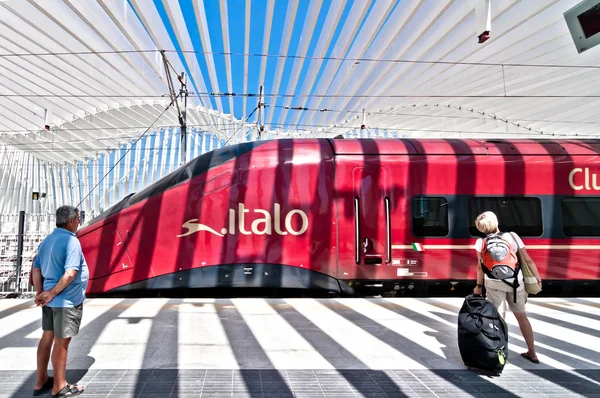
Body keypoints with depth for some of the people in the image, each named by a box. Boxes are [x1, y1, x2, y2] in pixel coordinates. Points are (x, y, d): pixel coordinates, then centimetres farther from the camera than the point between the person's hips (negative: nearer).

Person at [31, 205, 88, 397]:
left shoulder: (47, 240, 8)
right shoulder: (71, 241, -19)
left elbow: (36, 268, 8)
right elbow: (70, 273, -25)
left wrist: (40, 292, 4)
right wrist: (52, 293, -14)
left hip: (50, 300, 8)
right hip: (67, 300, -8)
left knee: (47, 337, 18)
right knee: (61, 342, 4)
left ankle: (41, 382, 31)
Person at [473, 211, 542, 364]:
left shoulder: (481, 242, -4)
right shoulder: (513, 236, -1)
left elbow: (481, 267, -3)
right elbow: (528, 260, 1)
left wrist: (479, 286, 8)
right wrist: (538, 278, 11)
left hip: (494, 283, -2)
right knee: (521, 316, 19)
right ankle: (532, 353, 31)